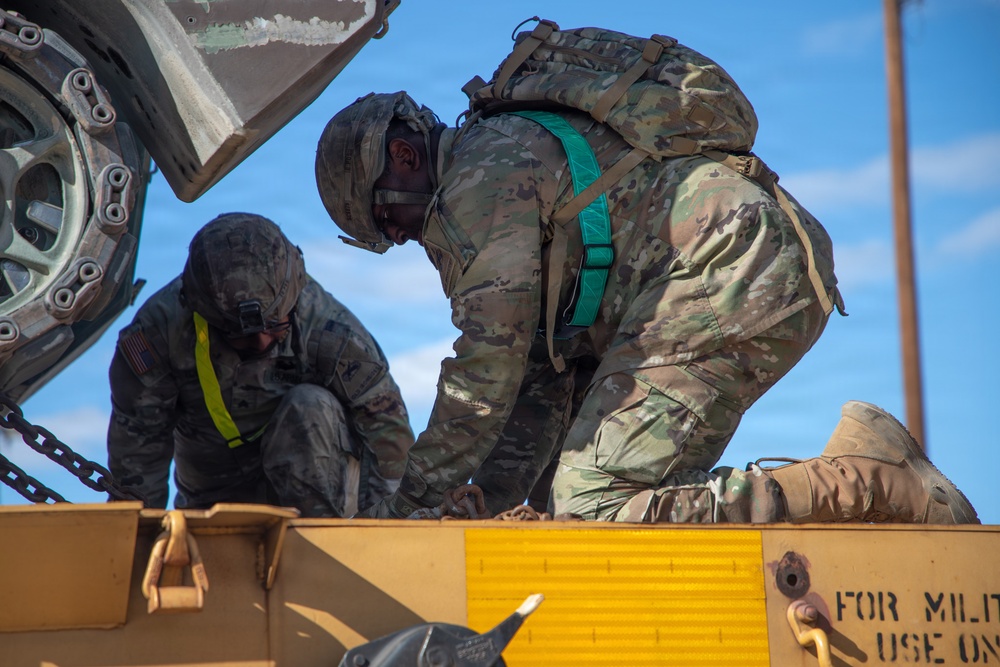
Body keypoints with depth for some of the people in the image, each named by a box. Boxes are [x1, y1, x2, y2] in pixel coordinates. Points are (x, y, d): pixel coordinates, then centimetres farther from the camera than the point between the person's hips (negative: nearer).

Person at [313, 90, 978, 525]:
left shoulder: (485, 171, -4)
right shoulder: (517, 162, 28)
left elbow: (489, 363, -11)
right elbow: (541, 367, 26)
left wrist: (408, 503, -3)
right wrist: (485, 505, 18)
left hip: (730, 279, -11)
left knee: (595, 512, -17)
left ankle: (866, 484, -19)